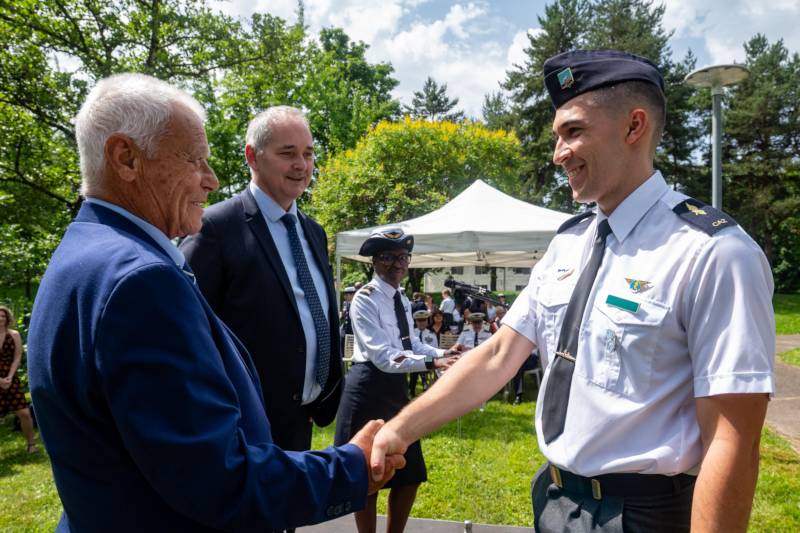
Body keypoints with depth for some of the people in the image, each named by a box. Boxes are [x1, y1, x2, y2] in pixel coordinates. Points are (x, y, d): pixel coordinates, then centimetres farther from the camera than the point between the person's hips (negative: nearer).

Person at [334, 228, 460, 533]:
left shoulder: (403, 300, 10)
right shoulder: (365, 299, -16)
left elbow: (411, 344, 12)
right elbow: (383, 356, -23)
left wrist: (443, 353, -5)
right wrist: (432, 363, -29)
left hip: (396, 388, 8)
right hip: (369, 390, -8)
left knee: (410, 474, 14)